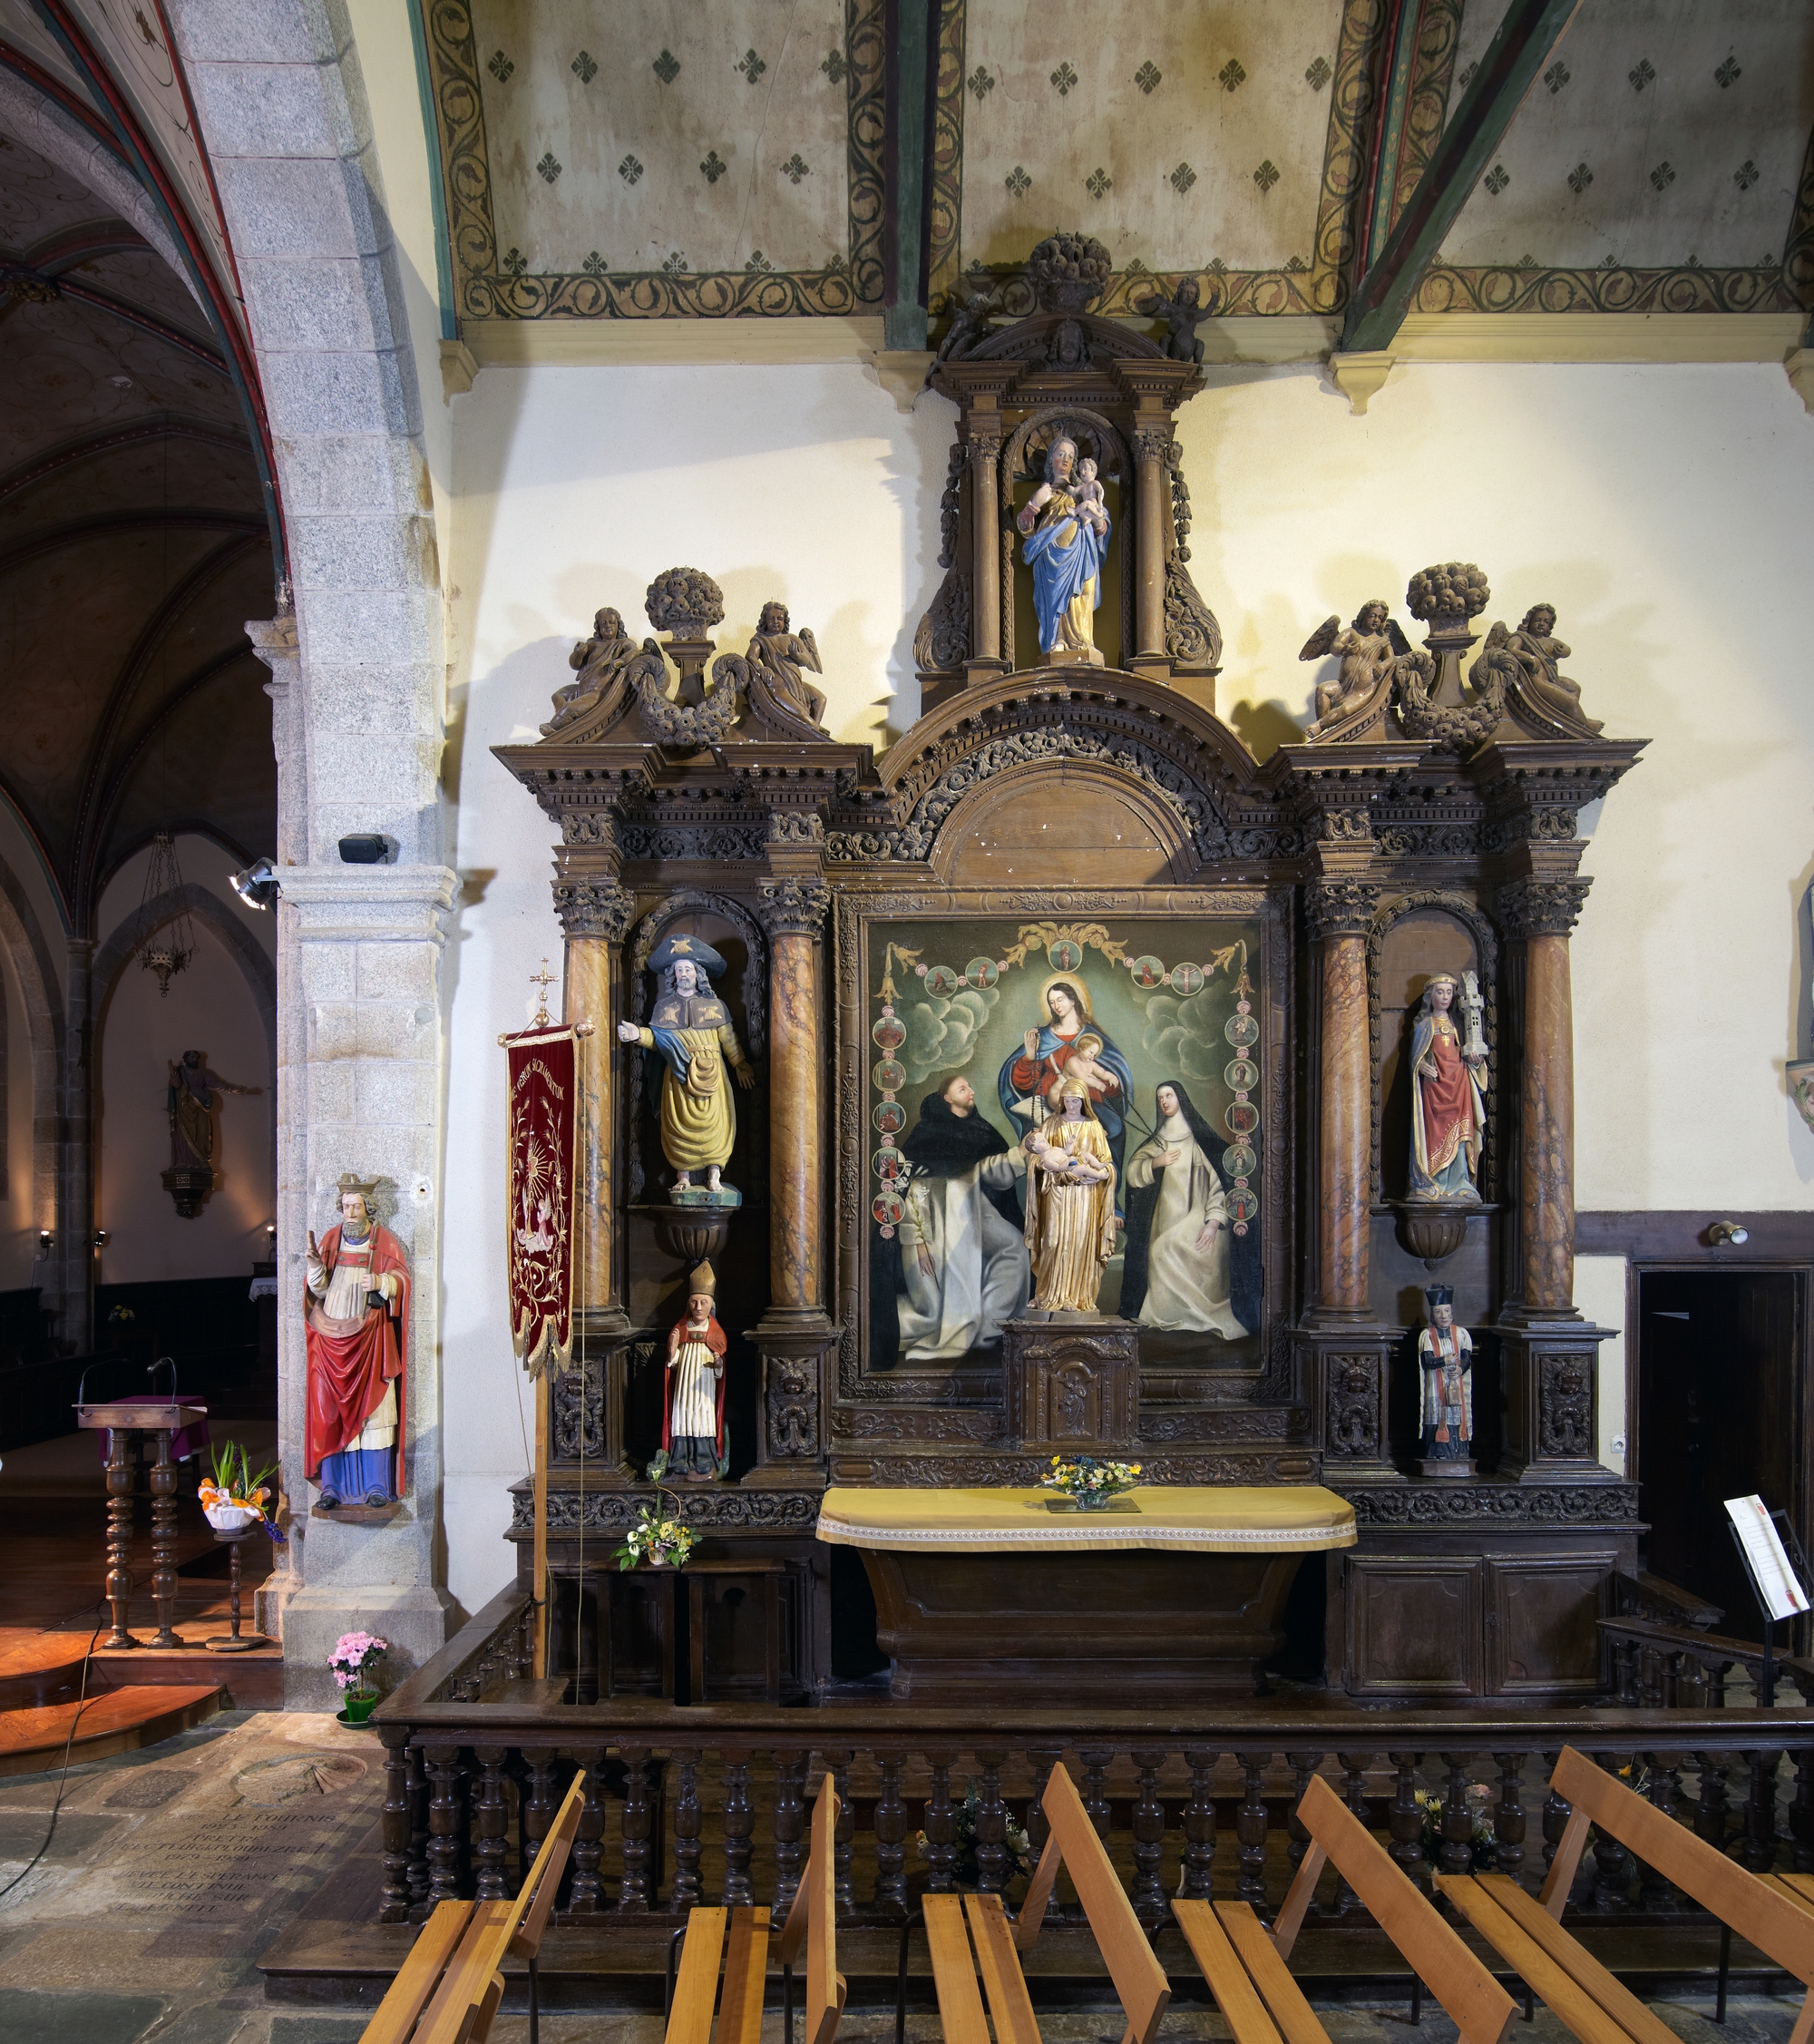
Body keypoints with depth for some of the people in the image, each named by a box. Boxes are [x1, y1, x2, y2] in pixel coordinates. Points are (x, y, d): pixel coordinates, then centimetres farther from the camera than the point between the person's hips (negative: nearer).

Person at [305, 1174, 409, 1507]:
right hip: (332, 1336, 2)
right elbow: (319, 1289, 4)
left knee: (372, 1408, -3)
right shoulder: (330, 1240, 9)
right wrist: (314, 1262, -15)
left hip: (370, 1338, -2)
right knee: (330, 1411, -1)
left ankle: (376, 1486, 1)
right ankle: (331, 1486, 4)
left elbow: (402, 1280, -1)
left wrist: (381, 1282, -21)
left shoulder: (385, 1241, 5)